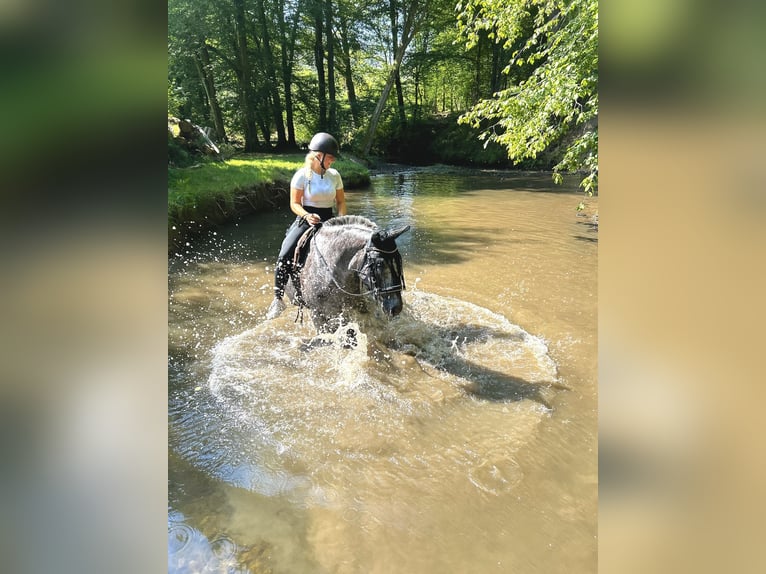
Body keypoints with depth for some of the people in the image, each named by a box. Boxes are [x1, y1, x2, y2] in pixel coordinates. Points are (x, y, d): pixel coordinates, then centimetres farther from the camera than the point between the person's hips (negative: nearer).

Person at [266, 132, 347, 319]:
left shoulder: (334, 175, 3)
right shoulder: (302, 175, -8)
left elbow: (341, 201, 12)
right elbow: (294, 204, -6)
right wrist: (307, 216, -25)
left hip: (328, 222, 4)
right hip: (306, 221, -3)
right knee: (284, 256, -21)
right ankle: (278, 299, -4)